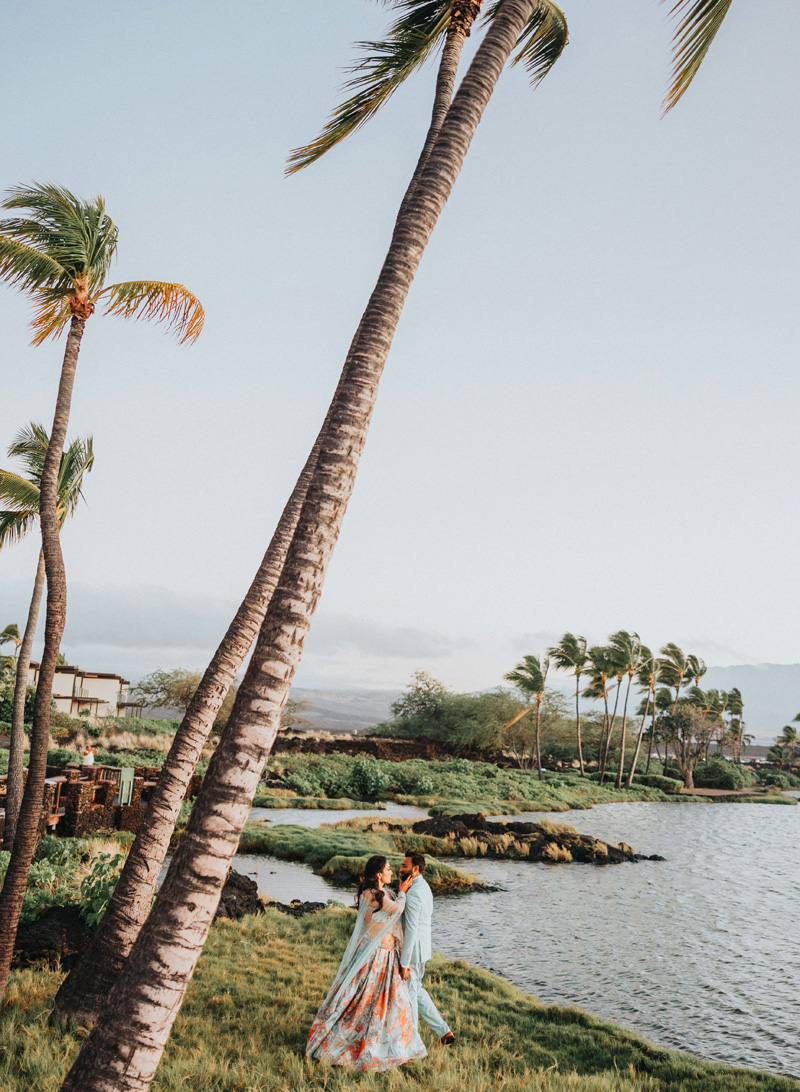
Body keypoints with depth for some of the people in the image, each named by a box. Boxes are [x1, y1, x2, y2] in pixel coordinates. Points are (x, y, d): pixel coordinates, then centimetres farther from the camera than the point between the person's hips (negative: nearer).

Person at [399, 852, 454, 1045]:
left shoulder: (412, 894, -22)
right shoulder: (424, 888, 8)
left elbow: (411, 929, -24)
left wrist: (404, 963, -21)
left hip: (412, 950, -10)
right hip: (422, 949, 10)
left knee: (409, 994, 5)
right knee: (417, 991, 21)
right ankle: (444, 1031, 23)